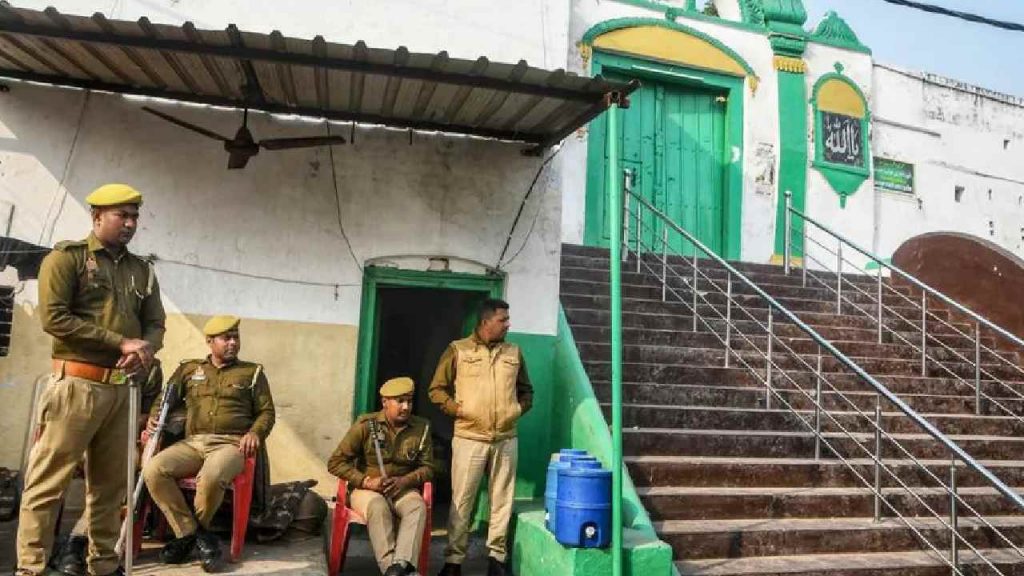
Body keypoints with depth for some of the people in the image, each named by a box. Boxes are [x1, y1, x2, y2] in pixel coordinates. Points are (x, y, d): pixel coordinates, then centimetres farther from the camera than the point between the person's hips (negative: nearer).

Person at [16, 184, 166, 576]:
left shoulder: (142, 270, 15)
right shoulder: (66, 258, -1)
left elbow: (156, 324, 13)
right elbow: (54, 317, -12)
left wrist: (146, 349, -10)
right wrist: (122, 343, -14)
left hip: (121, 389, 6)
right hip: (77, 385, -5)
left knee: (110, 483, 11)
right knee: (48, 482, -3)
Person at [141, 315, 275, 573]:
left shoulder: (253, 372, 15)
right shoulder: (189, 369, 21)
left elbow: (266, 411, 12)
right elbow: (165, 398, 21)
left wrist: (255, 433, -7)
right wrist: (154, 417, 0)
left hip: (231, 444, -3)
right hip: (192, 442, 3)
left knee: (210, 477, -36)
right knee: (153, 470, -26)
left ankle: (193, 531, -4)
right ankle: (190, 533, -11)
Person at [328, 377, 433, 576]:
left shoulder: (421, 427, 1)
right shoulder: (366, 425, -5)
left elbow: (427, 468, 6)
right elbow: (335, 462, -4)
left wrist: (404, 481, -14)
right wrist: (366, 481, -15)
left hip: (403, 490, 2)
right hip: (367, 490, -2)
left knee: (418, 507, -31)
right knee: (378, 507, -35)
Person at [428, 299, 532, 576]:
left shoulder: (514, 352, 9)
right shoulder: (458, 350, 0)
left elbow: (526, 390, 19)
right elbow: (437, 389, 2)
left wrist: (518, 410, 2)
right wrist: (457, 409, -9)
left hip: (506, 439, 3)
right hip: (469, 438, -3)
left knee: (502, 500, 8)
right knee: (461, 501, 3)